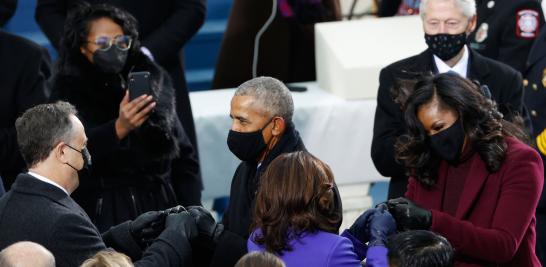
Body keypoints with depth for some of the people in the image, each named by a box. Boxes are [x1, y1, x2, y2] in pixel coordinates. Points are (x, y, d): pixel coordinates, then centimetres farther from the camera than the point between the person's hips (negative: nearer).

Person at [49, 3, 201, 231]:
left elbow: (185, 159, 12)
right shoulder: (69, 91, 1)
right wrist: (119, 128, -31)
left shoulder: (153, 82, 11)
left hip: (161, 209, 3)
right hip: (104, 215, -3)